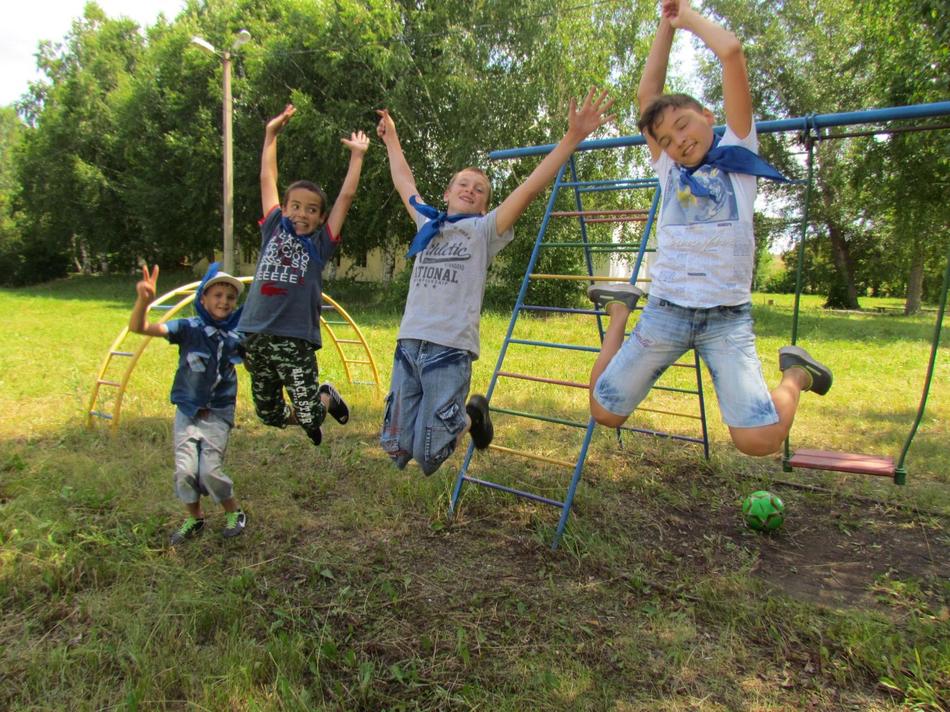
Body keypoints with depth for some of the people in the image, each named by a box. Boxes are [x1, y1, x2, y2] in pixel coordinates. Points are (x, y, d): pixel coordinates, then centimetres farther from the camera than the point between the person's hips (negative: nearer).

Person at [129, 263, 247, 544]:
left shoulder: (237, 336, -3)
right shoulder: (188, 328, -8)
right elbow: (138, 327, -18)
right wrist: (144, 299, -40)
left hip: (218, 415, -1)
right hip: (187, 412, 1)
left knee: (210, 470, -7)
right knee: (185, 471, -2)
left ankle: (235, 514, 19)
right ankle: (194, 518, 25)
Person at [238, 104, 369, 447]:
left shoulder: (321, 243, 4)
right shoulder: (274, 229, 11)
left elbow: (346, 196, 1)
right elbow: (267, 179, 16)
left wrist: (357, 154, 3)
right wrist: (271, 134, 18)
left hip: (295, 339, -3)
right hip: (255, 335, 3)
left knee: (309, 417, -3)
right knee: (269, 416, 13)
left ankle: (327, 397, 31)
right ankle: (306, 410, 44)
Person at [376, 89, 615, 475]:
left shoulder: (484, 230, 7)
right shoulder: (428, 223, 19)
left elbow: (530, 187, -2)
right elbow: (404, 182, 34)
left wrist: (573, 137, -7)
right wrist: (391, 139, 44)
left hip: (450, 348, -4)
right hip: (408, 343, 5)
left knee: (429, 455, -6)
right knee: (396, 448, 5)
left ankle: (469, 416, 24)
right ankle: (455, 416, 31)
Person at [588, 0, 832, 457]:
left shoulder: (738, 152, 7)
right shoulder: (669, 172, 14)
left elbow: (731, 52, 0)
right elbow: (647, 92, 15)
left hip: (728, 316, -3)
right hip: (665, 311, 3)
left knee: (759, 440, -17)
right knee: (604, 412, 5)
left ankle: (795, 375, 18)